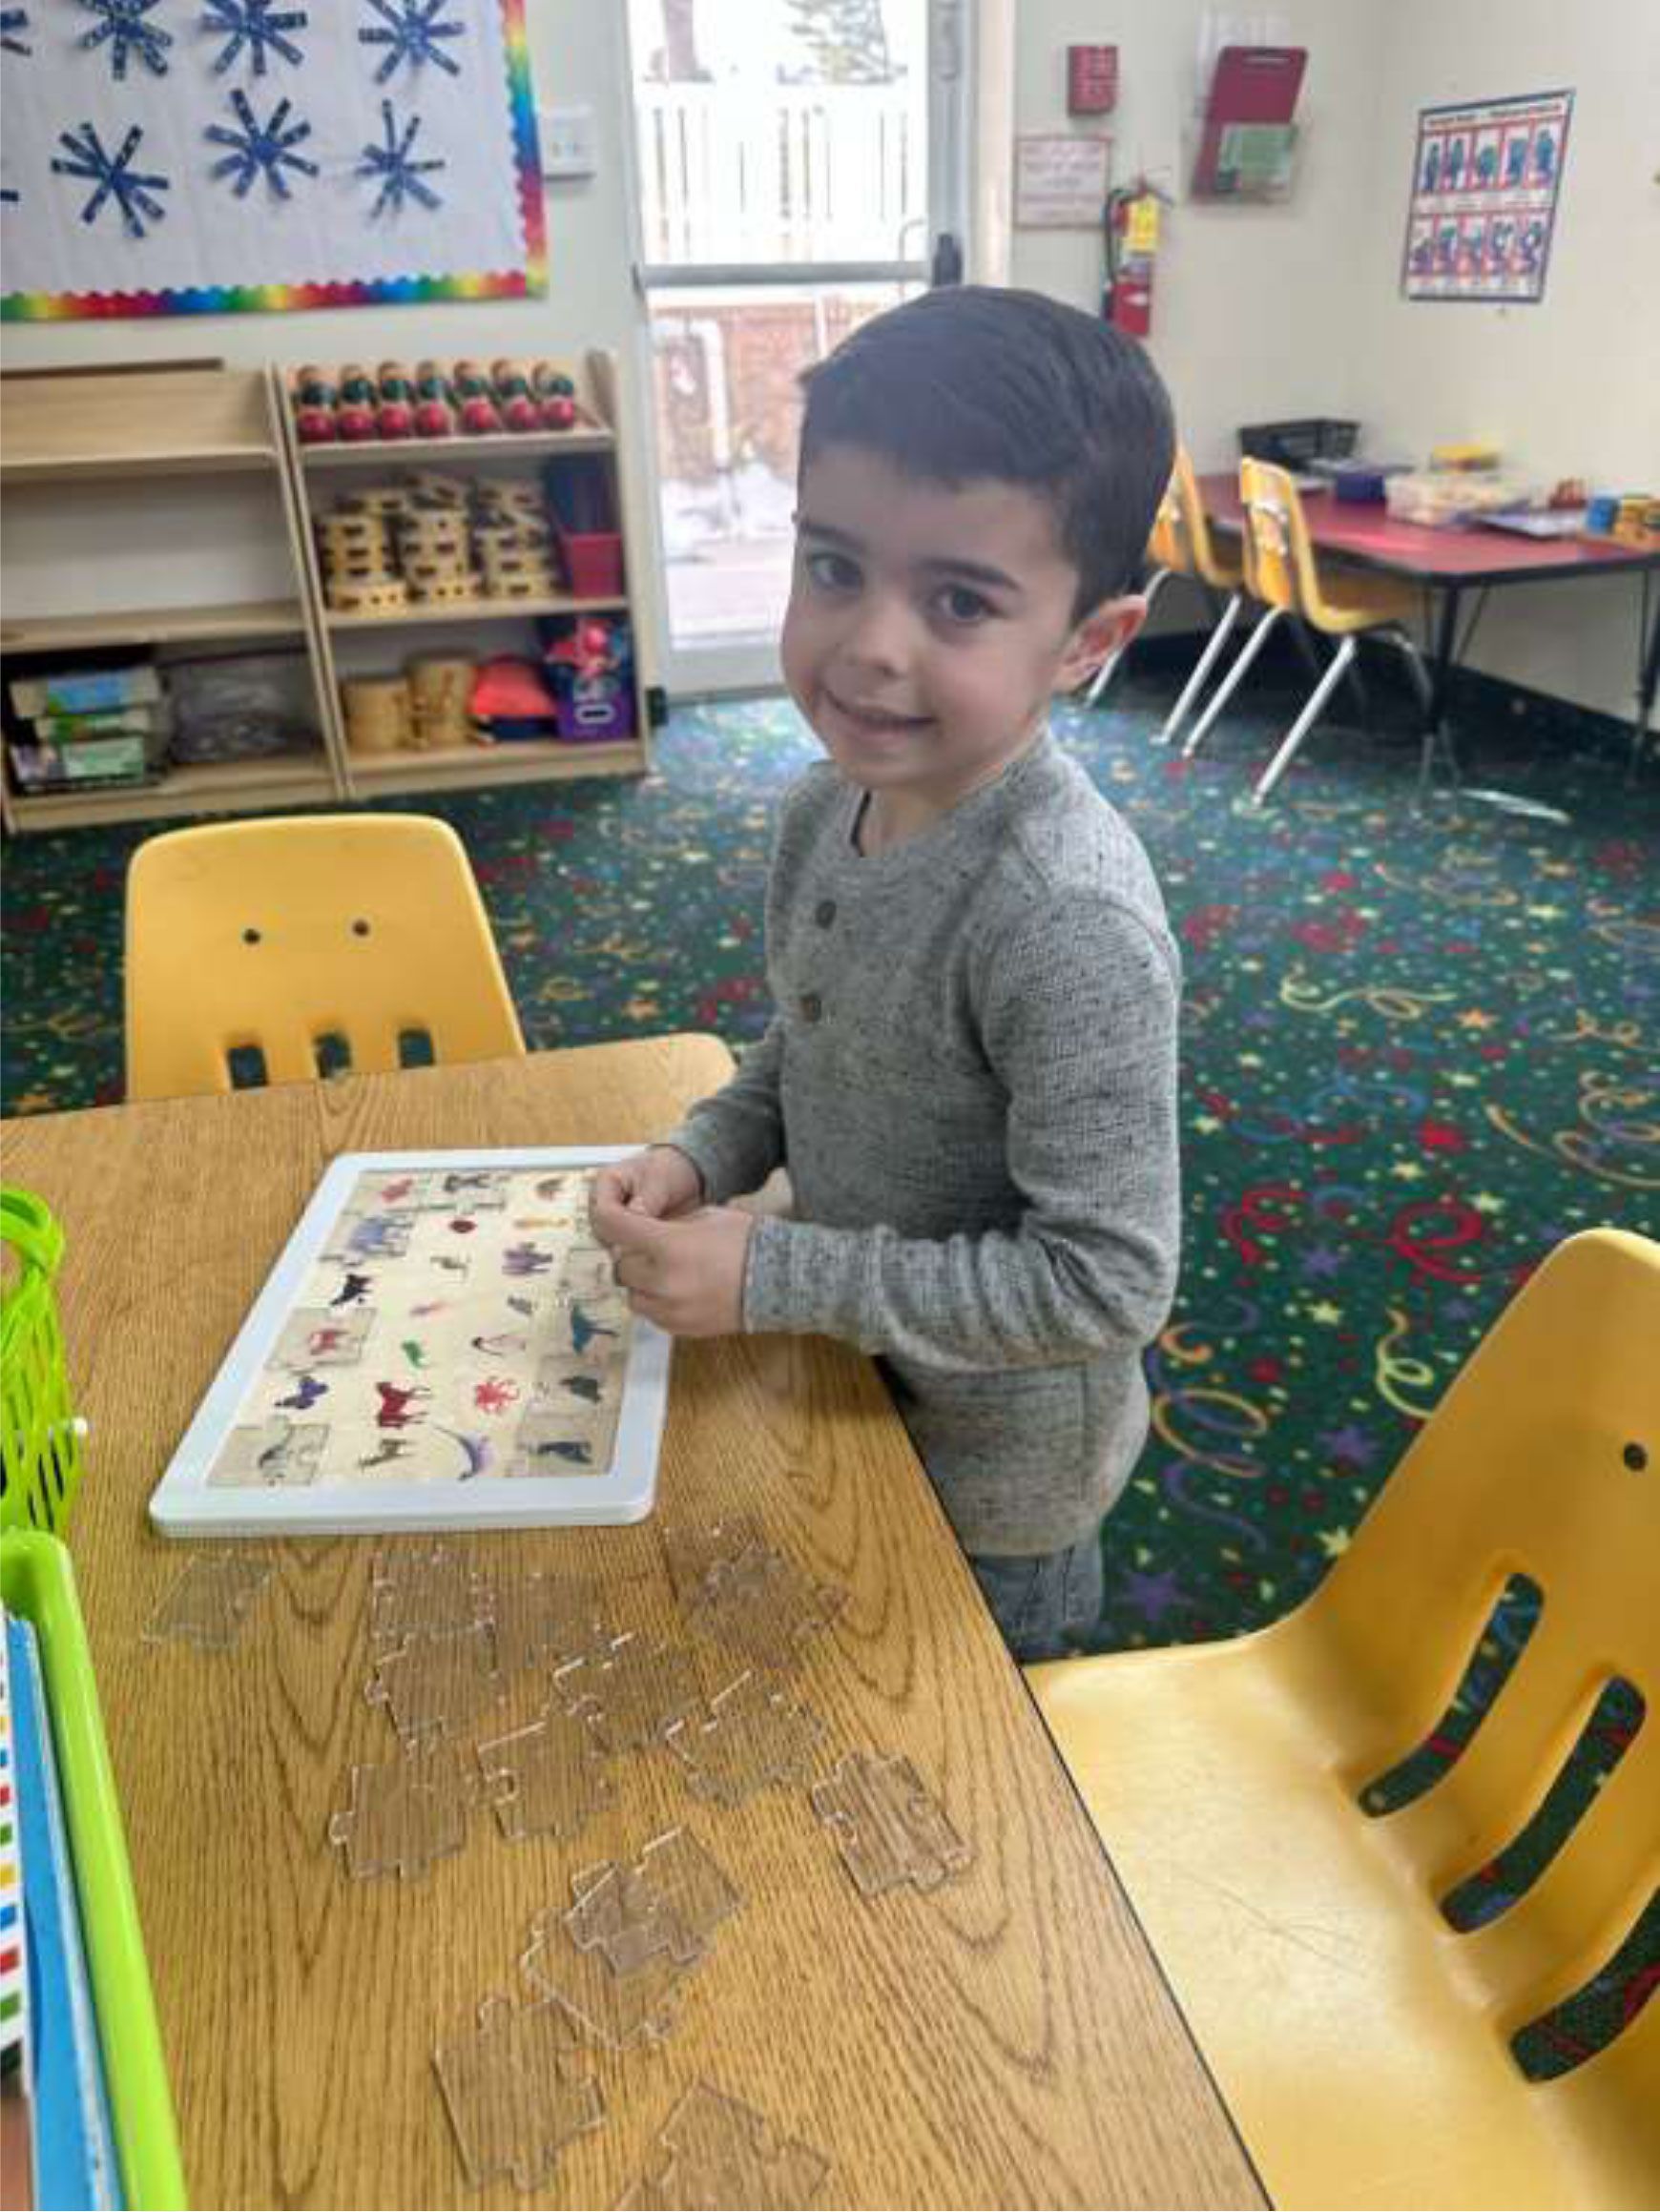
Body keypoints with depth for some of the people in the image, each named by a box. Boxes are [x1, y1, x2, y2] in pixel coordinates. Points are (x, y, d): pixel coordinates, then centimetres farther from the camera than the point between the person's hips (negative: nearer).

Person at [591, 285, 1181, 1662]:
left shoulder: (1070, 922, -35)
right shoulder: (829, 805, -11)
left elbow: (1106, 1281, -30)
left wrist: (772, 1277, -28)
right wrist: (701, 1155, -11)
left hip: (994, 1467, -7)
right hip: (857, 1394, 7)